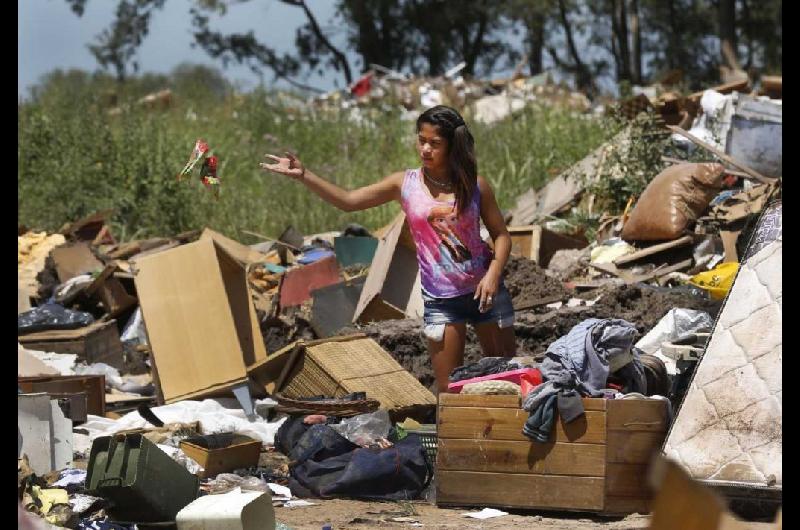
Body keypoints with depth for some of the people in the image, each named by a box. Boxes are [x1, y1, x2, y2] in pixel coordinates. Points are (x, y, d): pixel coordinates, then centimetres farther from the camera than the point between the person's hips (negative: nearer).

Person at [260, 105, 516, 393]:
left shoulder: (475, 185, -3)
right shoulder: (405, 184, -2)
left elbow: (501, 235, 1)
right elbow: (348, 200, -3)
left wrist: (493, 274, -16)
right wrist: (303, 175, -14)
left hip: (484, 290, 0)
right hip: (440, 300, 0)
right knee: (449, 389, 1)